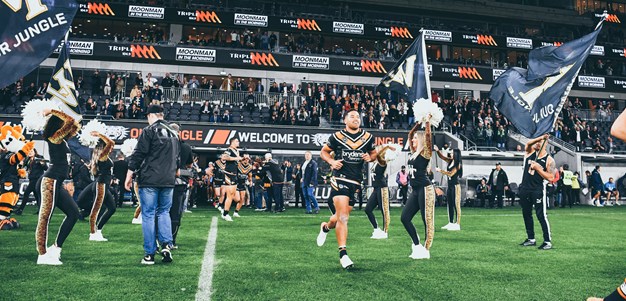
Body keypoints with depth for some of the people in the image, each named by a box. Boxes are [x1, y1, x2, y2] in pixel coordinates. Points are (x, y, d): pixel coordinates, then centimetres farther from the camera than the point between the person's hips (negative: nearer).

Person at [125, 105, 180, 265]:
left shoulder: (149, 130, -4)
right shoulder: (173, 133, 16)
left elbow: (138, 155, -7)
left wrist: (129, 176, -1)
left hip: (149, 180, -5)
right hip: (168, 181, 5)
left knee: (148, 215, 1)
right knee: (164, 212, 16)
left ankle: (149, 254, 3)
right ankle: (166, 245, 0)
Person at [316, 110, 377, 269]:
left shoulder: (368, 137, 9)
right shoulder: (337, 136, 1)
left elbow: (374, 153, 21)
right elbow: (323, 151, 11)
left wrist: (370, 157, -2)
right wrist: (332, 161, -9)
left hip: (356, 181, 4)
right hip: (340, 179, -4)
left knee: (342, 216, 10)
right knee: (343, 217, -13)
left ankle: (326, 227, 43)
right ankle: (343, 254, -6)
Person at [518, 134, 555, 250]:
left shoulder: (549, 160, -5)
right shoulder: (530, 152, 6)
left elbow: (550, 178, -11)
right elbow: (528, 143, -16)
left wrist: (538, 168, -18)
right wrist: (540, 137, -27)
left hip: (538, 190, -5)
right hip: (525, 189, 5)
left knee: (542, 216, -7)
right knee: (526, 214, 12)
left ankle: (548, 241, -1)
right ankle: (531, 239, 23)